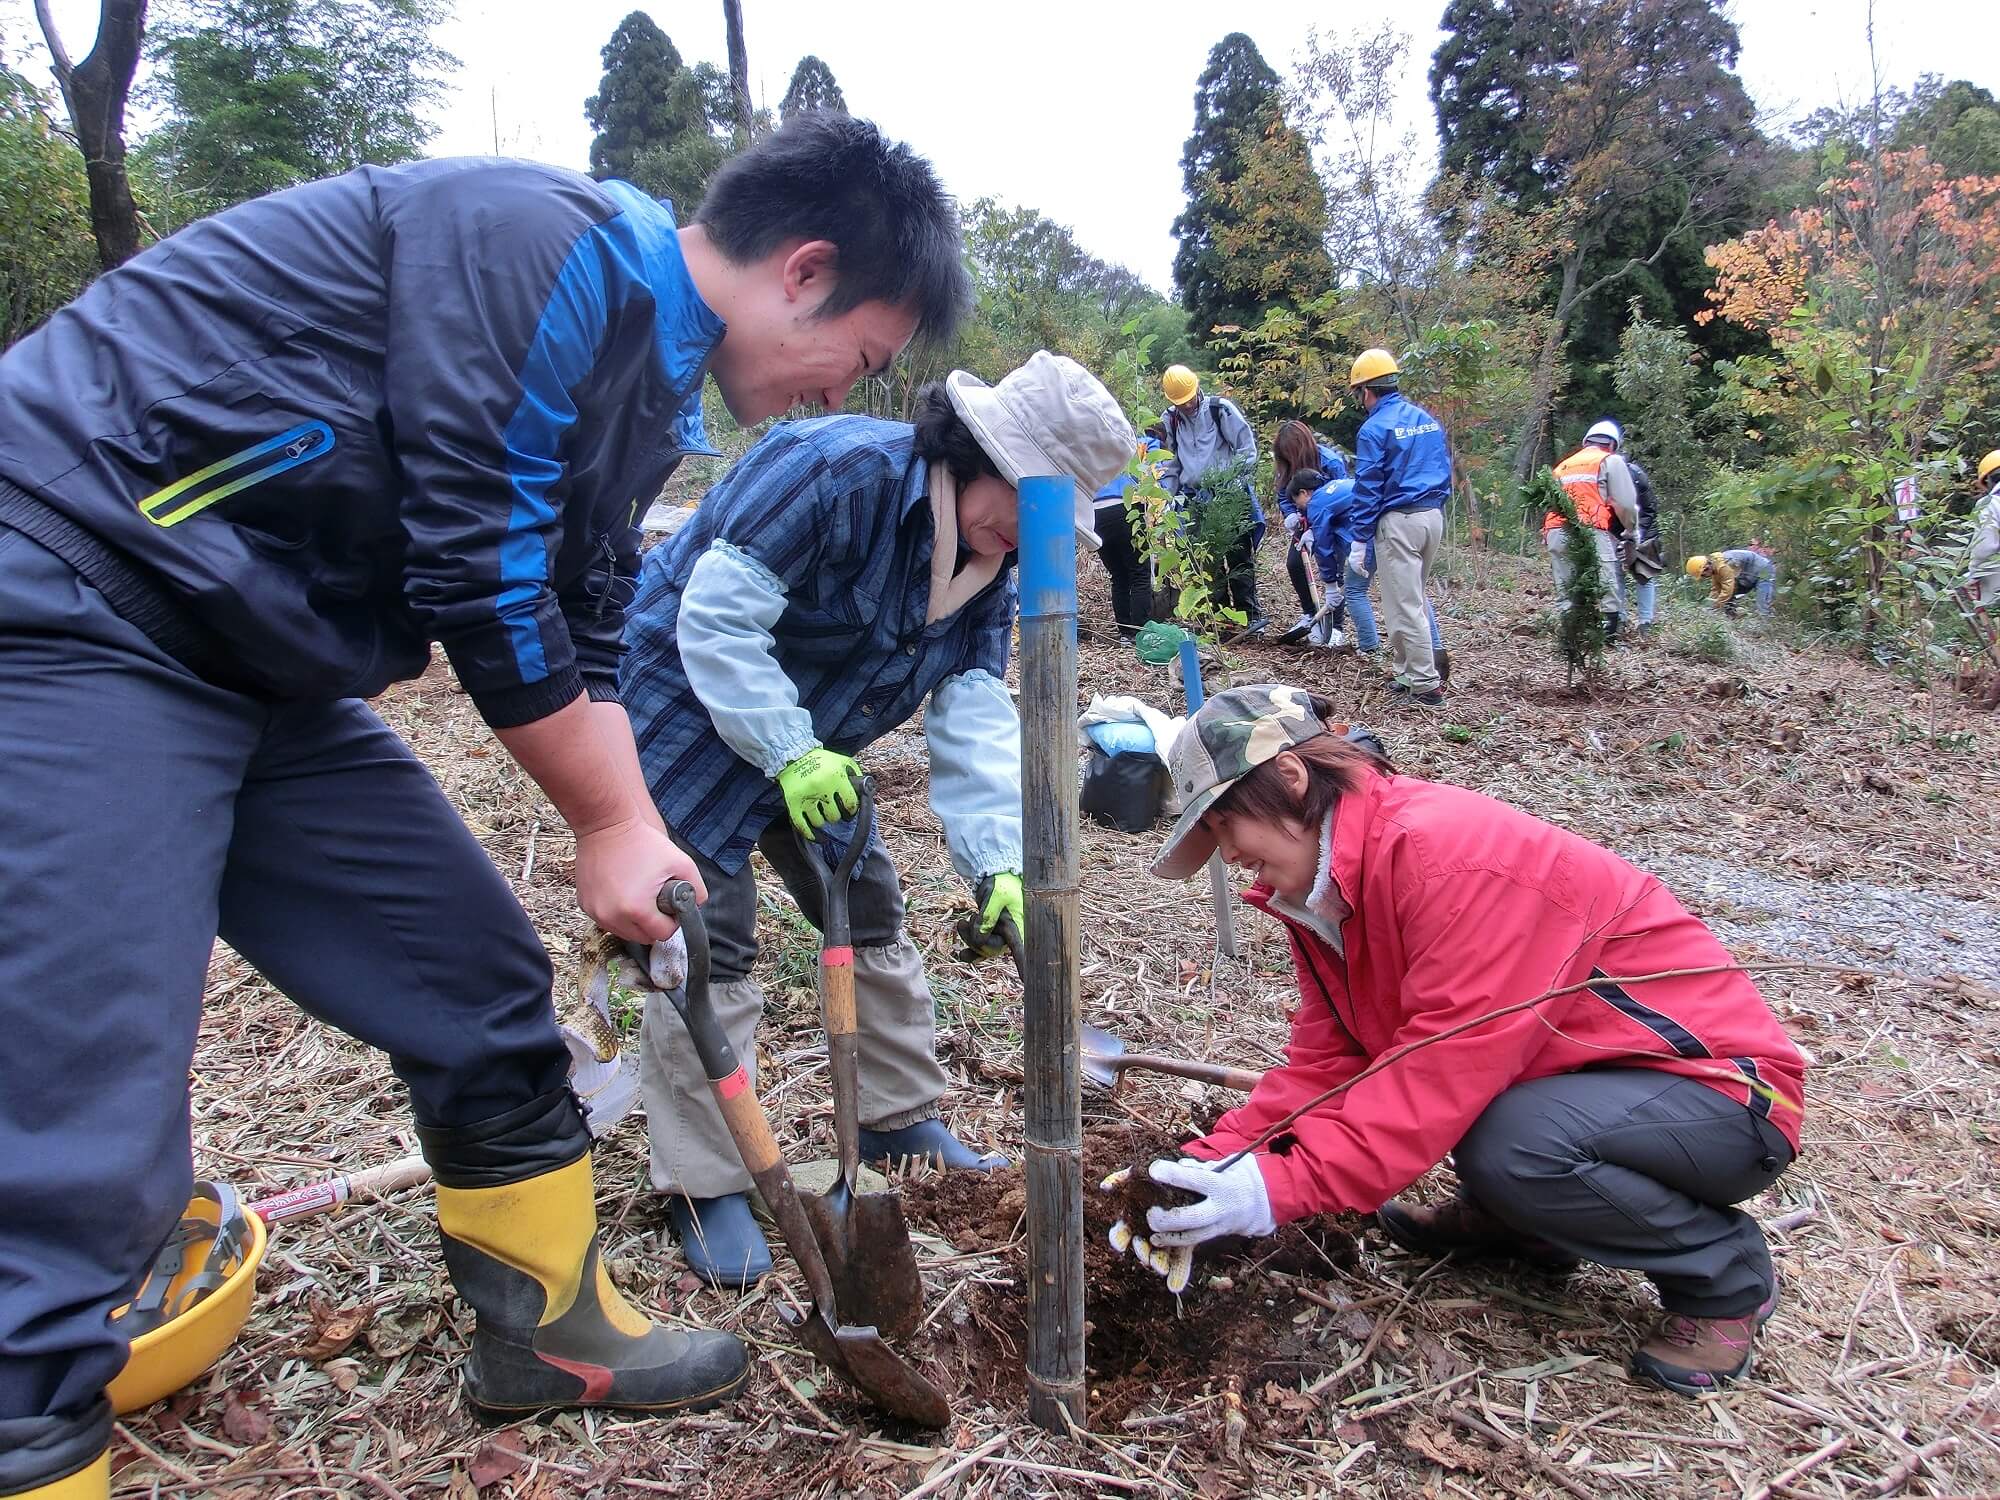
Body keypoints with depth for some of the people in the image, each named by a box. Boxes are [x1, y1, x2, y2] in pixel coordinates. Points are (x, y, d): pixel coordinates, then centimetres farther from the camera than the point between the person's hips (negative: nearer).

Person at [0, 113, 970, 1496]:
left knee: (483, 989, 11)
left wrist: (640, 841, 5)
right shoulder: (537, 244, -19)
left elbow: (582, 638, 14)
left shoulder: (646, 389, 11)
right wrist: (613, 825, -10)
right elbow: (481, 576, -22)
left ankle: (551, 1328, 29)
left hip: (268, 677, 9)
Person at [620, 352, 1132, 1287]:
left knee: (873, 918, 10)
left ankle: (902, 1120, 29)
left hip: (811, 752, 8)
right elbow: (717, 616, -29)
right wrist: (789, 753, -31)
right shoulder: (837, 470, -28)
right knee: (711, 947, -7)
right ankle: (705, 1188, 9)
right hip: (690, 720, -7)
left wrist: (999, 861, -23)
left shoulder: (991, 562, -4)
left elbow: (975, 716, -12)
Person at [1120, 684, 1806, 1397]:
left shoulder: (1449, 852, -29)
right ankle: (1515, 1219, 14)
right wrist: (1213, 1161, -14)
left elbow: (1445, 1070, -32)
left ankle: (1725, 1274, -4)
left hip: (1727, 1092, -8)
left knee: (1511, 1146, -34)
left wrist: (1280, 1186, -32)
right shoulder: (1322, 887, 0)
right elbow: (1324, 1061, -3)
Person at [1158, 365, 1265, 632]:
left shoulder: (1220, 409, -6)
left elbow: (1248, 449, -4)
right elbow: (1172, 461, 18)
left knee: (1239, 557, -8)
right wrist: (1166, 494, 6)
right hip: (1195, 500, 5)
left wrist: (1230, 480, -13)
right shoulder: (1171, 419, 8)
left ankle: (1250, 615, -6)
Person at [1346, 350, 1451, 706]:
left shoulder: (1375, 428, -10)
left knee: (1405, 605, -3)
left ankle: (1426, 686, -2)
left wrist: (1360, 541, -9)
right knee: (1416, 598, 17)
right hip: (1434, 516, 8)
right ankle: (1407, 671, 24)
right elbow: (1445, 472, 17)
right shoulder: (1428, 419, 13)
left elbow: (1367, 489, -11)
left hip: (1398, 521, -8)